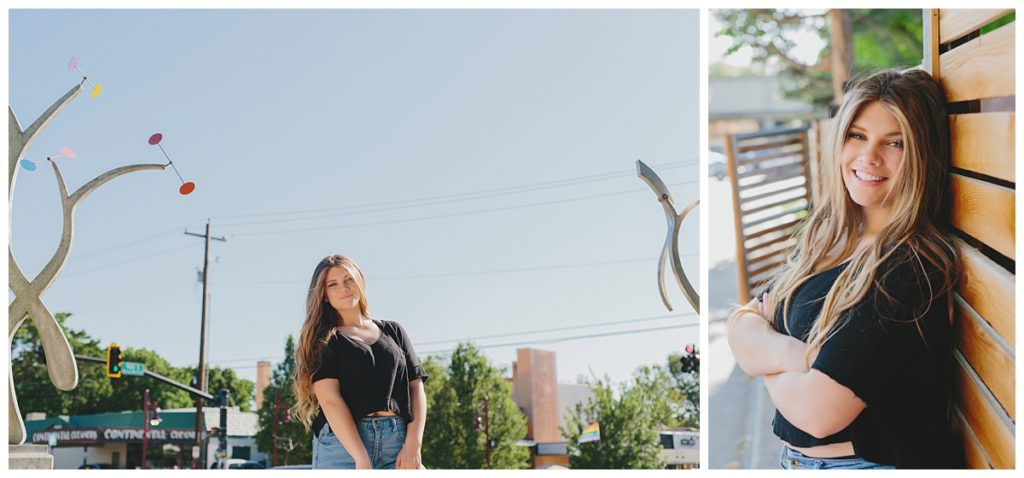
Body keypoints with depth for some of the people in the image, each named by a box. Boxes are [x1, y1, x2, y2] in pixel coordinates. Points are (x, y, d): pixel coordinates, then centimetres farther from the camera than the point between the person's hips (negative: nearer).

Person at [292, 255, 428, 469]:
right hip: (342, 443, -3)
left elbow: (416, 387, 12)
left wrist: (413, 444, -4)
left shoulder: (393, 331, 19)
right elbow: (329, 399, -5)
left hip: (397, 442, 3)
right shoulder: (322, 340, 8)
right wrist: (361, 458, -17)